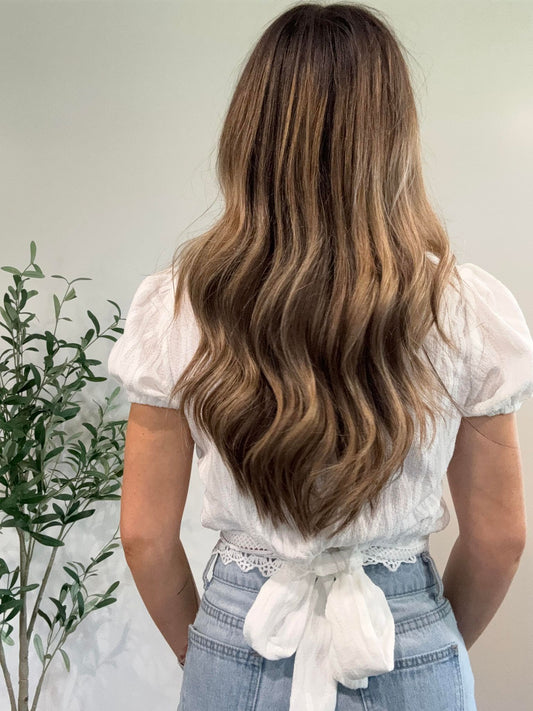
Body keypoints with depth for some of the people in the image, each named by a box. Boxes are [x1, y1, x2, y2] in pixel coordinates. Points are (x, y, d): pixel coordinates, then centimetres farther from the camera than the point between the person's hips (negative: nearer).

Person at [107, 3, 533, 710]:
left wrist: (200, 650, 11)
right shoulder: (471, 308, -15)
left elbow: (146, 535, -8)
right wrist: (434, 646, 13)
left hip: (237, 645, 1)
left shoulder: (175, 308, -16)